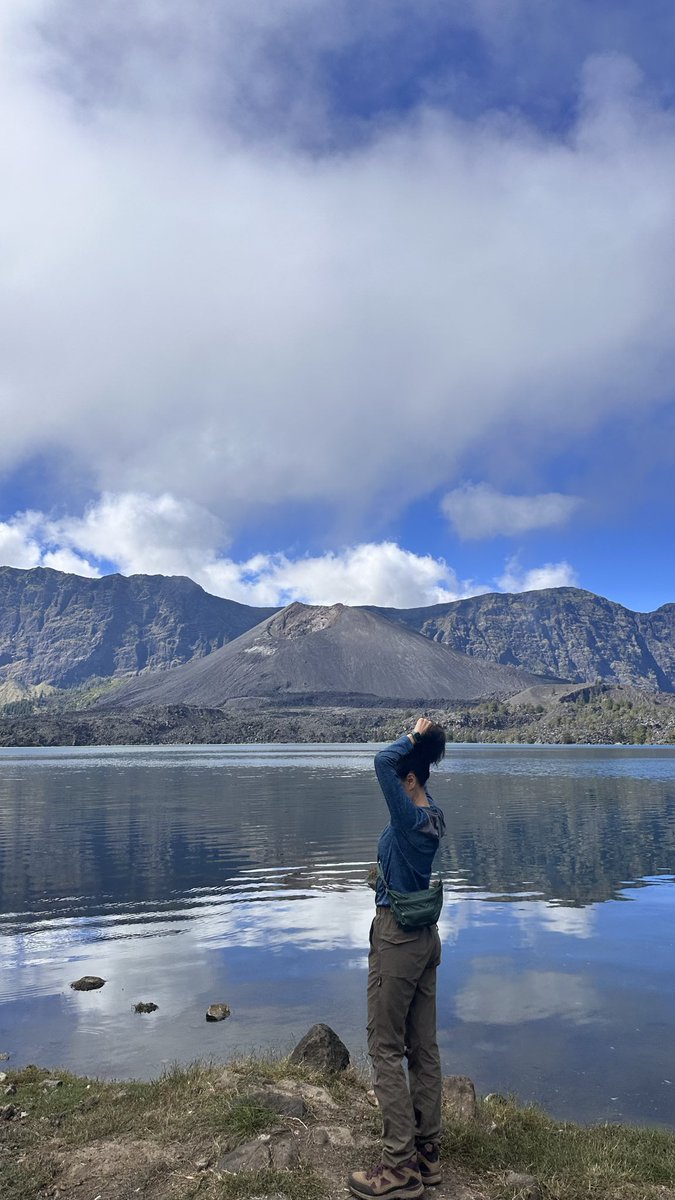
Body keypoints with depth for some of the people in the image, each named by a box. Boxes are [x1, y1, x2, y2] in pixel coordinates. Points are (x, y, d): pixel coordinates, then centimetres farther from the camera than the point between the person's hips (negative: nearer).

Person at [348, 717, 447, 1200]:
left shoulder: (410, 818, -21)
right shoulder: (434, 816, 3)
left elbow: (382, 762, -32)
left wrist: (414, 738, -17)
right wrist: (424, 743, 7)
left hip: (396, 938, -9)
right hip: (426, 936, 9)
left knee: (386, 1049, 2)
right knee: (423, 1047, 14)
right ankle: (428, 1151, 25)